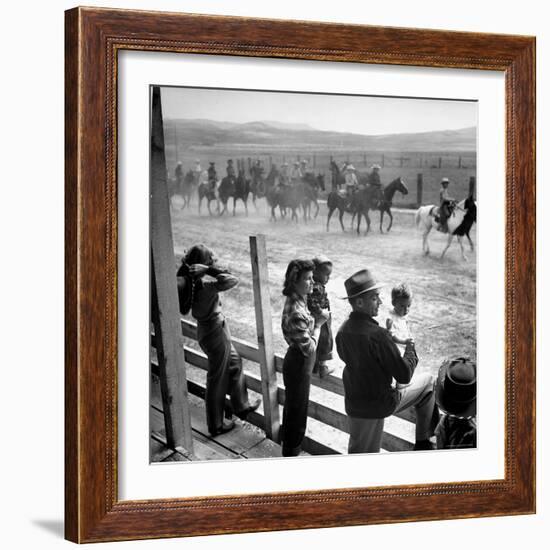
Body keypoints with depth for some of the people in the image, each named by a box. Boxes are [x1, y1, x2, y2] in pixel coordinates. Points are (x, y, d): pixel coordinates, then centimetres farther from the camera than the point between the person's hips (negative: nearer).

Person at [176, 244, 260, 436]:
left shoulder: (190, 281, -5)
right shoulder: (205, 284, -29)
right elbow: (232, 280, -32)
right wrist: (209, 270, -29)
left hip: (206, 330, 9)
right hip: (215, 332, -9)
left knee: (234, 363, 27)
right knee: (217, 379, 6)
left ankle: (242, 406, 41)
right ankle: (216, 425, 22)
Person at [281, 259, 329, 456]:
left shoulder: (296, 301, -1)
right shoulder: (297, 312, -31)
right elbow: (309, 348, -26)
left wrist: (314, 319, -4)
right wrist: (319, 323, -18)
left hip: (295, 361, 10)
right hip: (299, 365, -10)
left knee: (292, 405, 26)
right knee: (297, 410, 7)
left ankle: (287, 441, 45)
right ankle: (291, 452, 23)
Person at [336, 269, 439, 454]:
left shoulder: (343, 330, -3)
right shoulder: (377, 335, -26)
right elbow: (404, 375, -21)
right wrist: (410, 350, -2)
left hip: (353, 404, 6)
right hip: (381, 404, -6)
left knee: (358, 452, 19)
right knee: (427, 381, 14)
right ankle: (423, 442, 26)